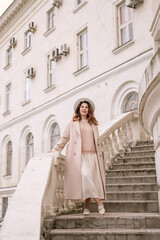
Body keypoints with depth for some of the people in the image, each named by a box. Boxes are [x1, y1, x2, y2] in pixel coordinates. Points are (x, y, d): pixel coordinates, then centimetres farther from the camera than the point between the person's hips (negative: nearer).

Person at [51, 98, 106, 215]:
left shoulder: (93, 124, 22)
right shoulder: (72, 124, 16)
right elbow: (64, 138, 14)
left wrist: (100, 153, 15)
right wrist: (55, 150, 5)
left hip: (92, 155, 3)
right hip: (79, 155, -3)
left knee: (92, 178, -8)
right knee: (85, 175, -24)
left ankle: (87, 206, -1)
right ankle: (98, 202, -20)